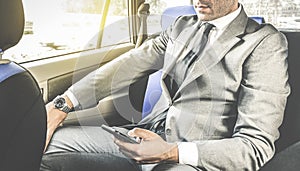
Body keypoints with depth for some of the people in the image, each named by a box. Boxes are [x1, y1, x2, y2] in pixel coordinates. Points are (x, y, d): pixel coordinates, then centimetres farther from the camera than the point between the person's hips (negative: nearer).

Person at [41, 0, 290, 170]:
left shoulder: (265, 43, -6)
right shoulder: (182, 27, 14)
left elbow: (257, 145, -13)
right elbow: (128, 65, 6)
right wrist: (62, 105, -7)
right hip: (148, 136, 7)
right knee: (47, 141, -4)